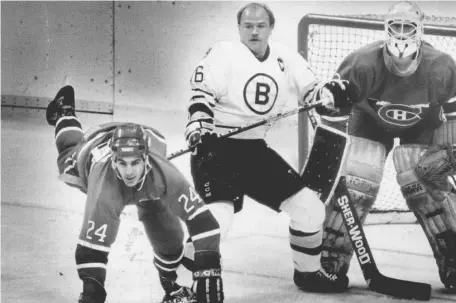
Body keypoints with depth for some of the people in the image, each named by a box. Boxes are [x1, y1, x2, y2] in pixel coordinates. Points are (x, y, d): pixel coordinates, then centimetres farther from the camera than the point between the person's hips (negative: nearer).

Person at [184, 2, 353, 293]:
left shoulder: (285, 59, 7)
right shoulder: (223, 54, -9)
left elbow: (311, 91, 7)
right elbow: (201, 95, -13)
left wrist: (330, 92, -14)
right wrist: (198, 129, -27)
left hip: (255, 149, 6)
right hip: (216, 148, -6)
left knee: (308, 205, 7)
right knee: (217, 218, -26)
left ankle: (308, 272, 28)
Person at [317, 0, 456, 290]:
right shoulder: (362, 64, -33)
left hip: (422, 127, 1)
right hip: (371, 122, 0)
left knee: (429, 186, -12)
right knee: (354, 184, -14)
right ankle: (329, 263, -4)